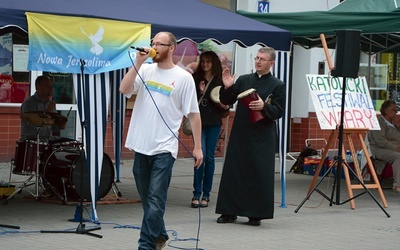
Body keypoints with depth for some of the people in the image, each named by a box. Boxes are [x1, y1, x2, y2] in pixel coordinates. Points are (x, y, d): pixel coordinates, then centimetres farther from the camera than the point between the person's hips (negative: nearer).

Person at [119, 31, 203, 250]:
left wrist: (197, 147, -4)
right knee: (146, 198, 15)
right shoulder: (145, 70, 8)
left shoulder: (183, 77, -3)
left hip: (163, 149, -5)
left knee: (155, 201, -9)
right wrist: (138, 63, -10)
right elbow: (124, 90, -6)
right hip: (141, 147, 5)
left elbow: (193, 114, -2)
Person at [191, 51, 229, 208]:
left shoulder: (221, 80, 5)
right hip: (199, 120, -1)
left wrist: (225, 106, -10)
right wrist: (200, 92, -12)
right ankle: (197, 194, -5)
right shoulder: (195, 78, 4)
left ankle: (206, 194, 12)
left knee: (210, 157, 4)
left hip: (214, 123, 1)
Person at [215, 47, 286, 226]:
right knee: (233, 172, 5)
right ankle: (230, 211, 13)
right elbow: (226, 101, 11)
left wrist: (264, 107, -23)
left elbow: (279, 111, -6)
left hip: (262, 137, -3)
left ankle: (256, 214, 6)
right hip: (239, 135, 3)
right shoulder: (243, 80, 11)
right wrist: (227, 88, -8)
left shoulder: (277, 85, 1)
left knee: (259, 174, -3)